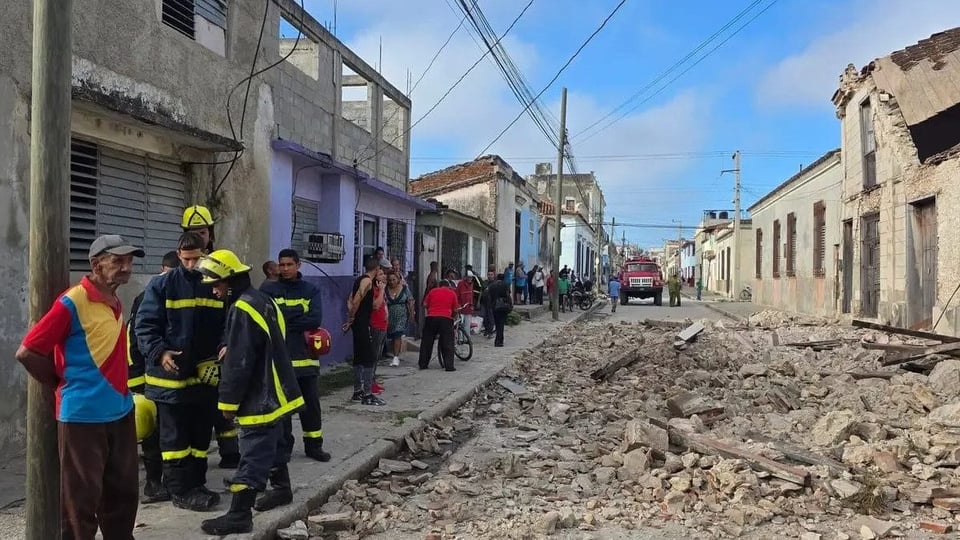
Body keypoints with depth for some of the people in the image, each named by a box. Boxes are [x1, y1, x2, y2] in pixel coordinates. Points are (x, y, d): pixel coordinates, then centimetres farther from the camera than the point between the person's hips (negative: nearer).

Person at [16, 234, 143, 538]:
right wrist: (62, 384, -3)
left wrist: (118, 390, 13)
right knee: (82, 499, 3)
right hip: (83, 415, -7)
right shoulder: (72, 302, -13)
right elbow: (26, 352, -13)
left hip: (121, 412, 7)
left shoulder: (115, 303, 10)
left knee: (122, 493, 15)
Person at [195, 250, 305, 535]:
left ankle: (239, 516, -1)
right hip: (275, 393, 10)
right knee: (273, 445, 24)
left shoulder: (242, 310, -20)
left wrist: (228, 401, -13)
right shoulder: (264, 301, 11)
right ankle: (282, 489, 40)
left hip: (259, 399, -10)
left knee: (252, 457, -6)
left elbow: (238, 363, -21)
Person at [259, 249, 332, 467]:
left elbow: (316, 319, -8)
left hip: (306, 356, 2)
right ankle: (282, 447, 15)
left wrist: (286, 321, -10)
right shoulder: (268, 290, 3)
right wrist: (300, 313, -13)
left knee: (311, 403, 10)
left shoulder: (311, 290, 7)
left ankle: (314, 445, 23)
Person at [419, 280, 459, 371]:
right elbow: (455, 310, 8)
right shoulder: (452, 293, 8)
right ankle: (449, 366, -3)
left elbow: (425, 305, 10)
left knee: (426, 342, 12)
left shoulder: (432, 291, 12)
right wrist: (453, 316, 26)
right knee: (447, 344, 4)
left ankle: (423, 364, 14)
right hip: (446, 319, -2)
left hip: (431, 318, 2)